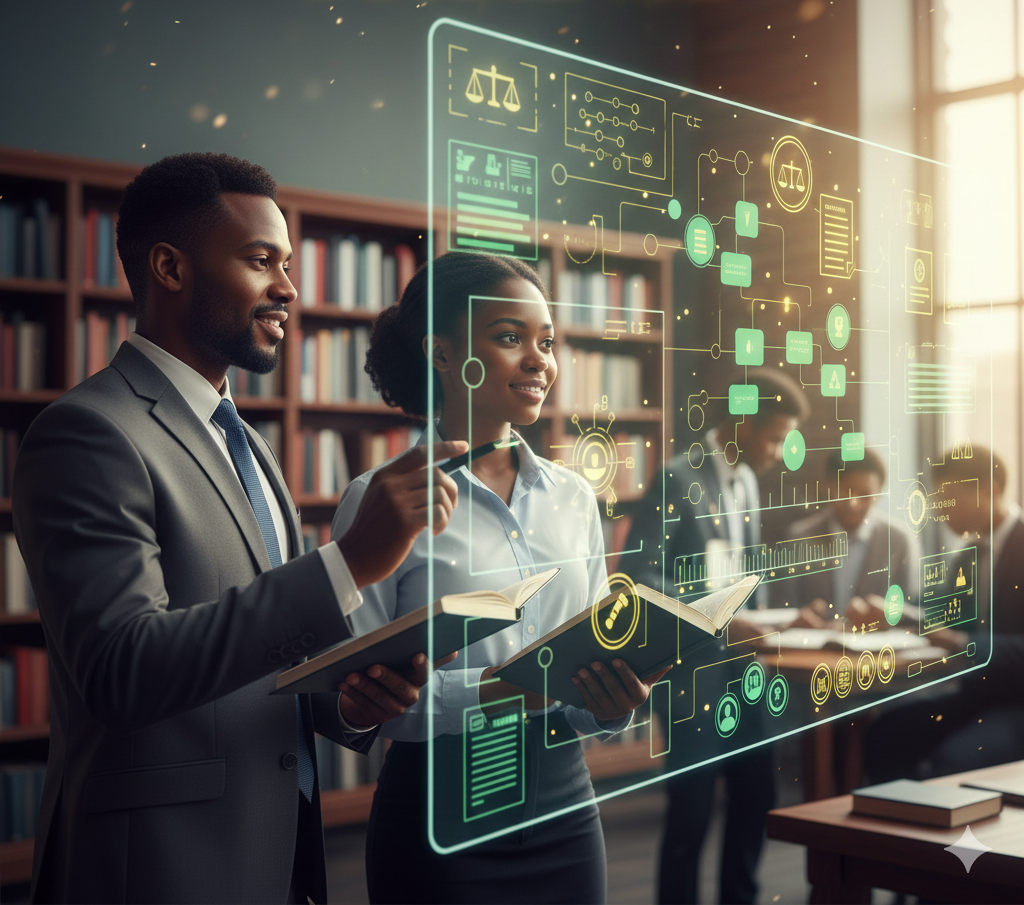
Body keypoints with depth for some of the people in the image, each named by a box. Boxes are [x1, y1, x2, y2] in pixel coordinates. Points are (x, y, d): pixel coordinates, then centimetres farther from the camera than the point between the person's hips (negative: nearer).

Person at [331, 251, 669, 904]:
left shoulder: (574, 497, 7)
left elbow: (598, 655, 12)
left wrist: (613, 705, -9)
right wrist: (484, 693, -25)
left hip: (567, 807, 5)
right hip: (442, 818, -5)